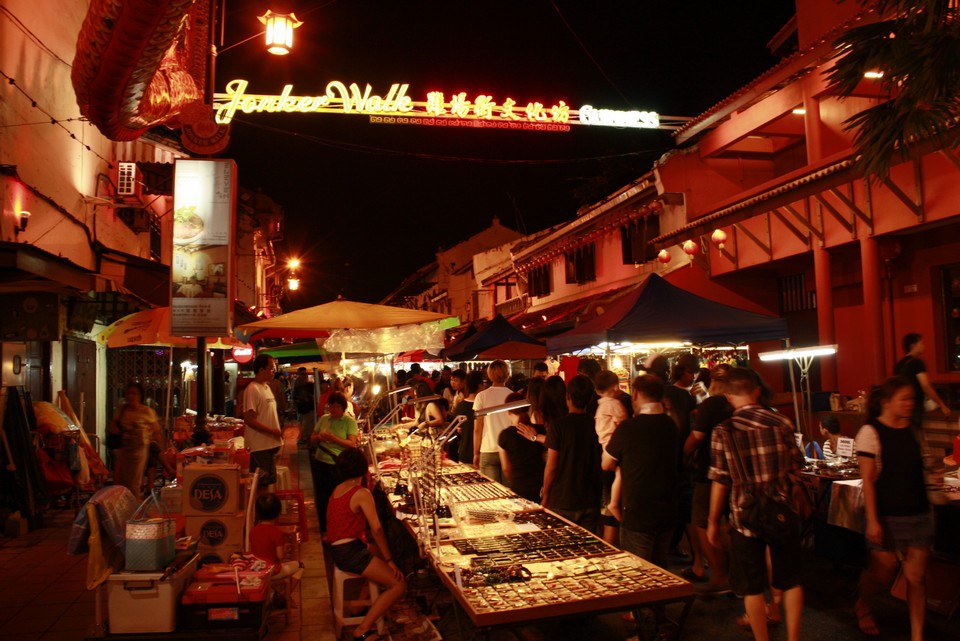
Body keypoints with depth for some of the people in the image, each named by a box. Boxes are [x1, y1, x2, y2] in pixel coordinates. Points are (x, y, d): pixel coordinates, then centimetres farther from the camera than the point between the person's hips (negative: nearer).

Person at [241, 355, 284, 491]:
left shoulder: (266, 387, 14)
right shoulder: (252, 390, -15)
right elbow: (249, 419, -20)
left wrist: (277, 434, 10)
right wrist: (272, 431, -18)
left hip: (269, 444, 9)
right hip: (259, 446, -9)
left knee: (268, 481, 16)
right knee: (260, 485, -3)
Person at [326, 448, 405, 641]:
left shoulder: (336, 490, 9)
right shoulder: (362, 493, -14)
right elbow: (376, 529, -19)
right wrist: (389, 560, -12)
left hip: (337, 550, 9)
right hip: (351, 552, -9)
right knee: (399, 586, -8)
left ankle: (373, 606, 17)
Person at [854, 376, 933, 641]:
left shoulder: (913, 429, 6)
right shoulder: (870, 432, -12)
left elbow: (918, 468, 19)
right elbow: (867, 479, -14)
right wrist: (872, 520, -17)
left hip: (918, 514, 5)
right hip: (887, 516, -5)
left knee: (917, 577, 5)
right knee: (883, 574, 6)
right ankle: (862, 607, 36)